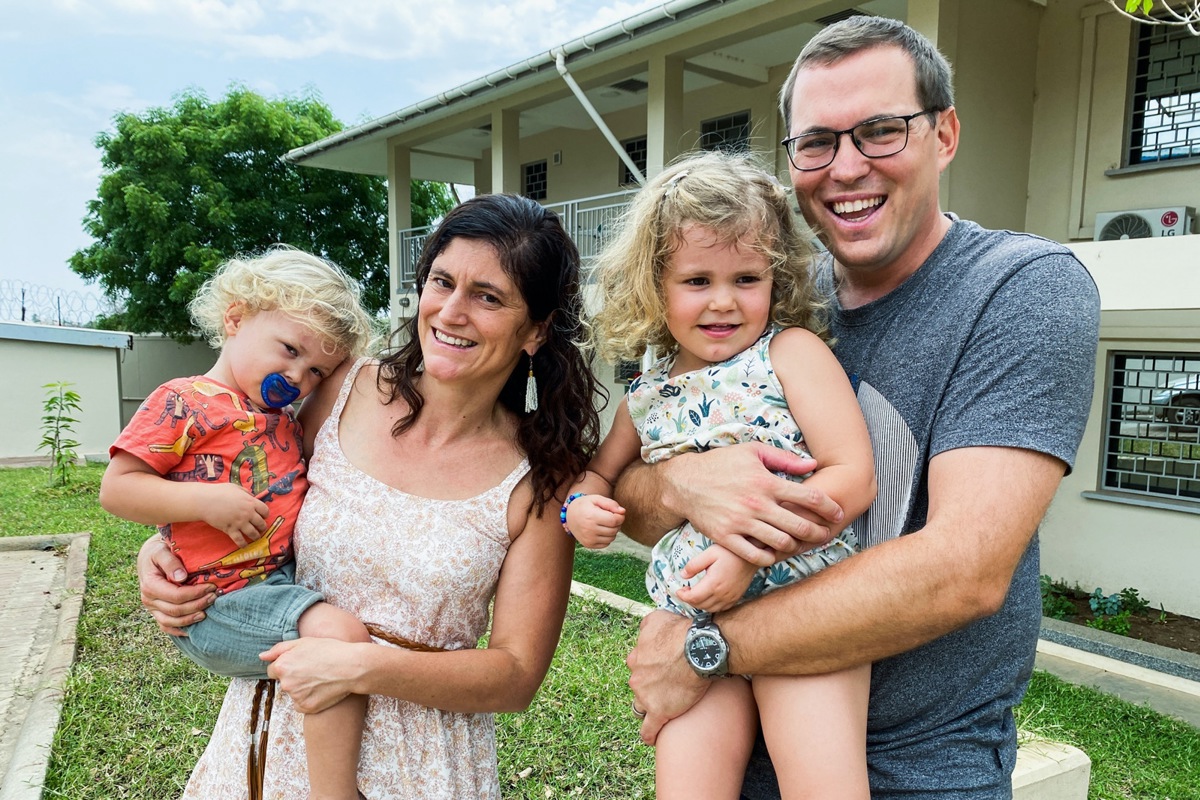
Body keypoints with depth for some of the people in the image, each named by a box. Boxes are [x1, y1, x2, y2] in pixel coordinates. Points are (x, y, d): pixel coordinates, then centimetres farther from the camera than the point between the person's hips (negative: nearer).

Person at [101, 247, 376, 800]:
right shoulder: (184, 402, -5)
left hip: (288, 579, 9)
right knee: (339, 633, -29)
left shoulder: (286, 422, 18)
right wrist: (206, 500, -21)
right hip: (223, 604, -9)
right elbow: (116, 489, -8)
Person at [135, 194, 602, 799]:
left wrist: (361, 667, -22)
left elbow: (517, 675, -13)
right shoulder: (348, 391, -9)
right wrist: (164, 553, -9)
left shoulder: (540, 479, -15)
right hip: (276, 727, 3)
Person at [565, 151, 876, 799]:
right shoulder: (647, 397, 10)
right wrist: (579, 504, 2)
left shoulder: (791, 352, -3)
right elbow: (599, 471, 26)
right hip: (696, 622, 4)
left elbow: (854, 475, -10)